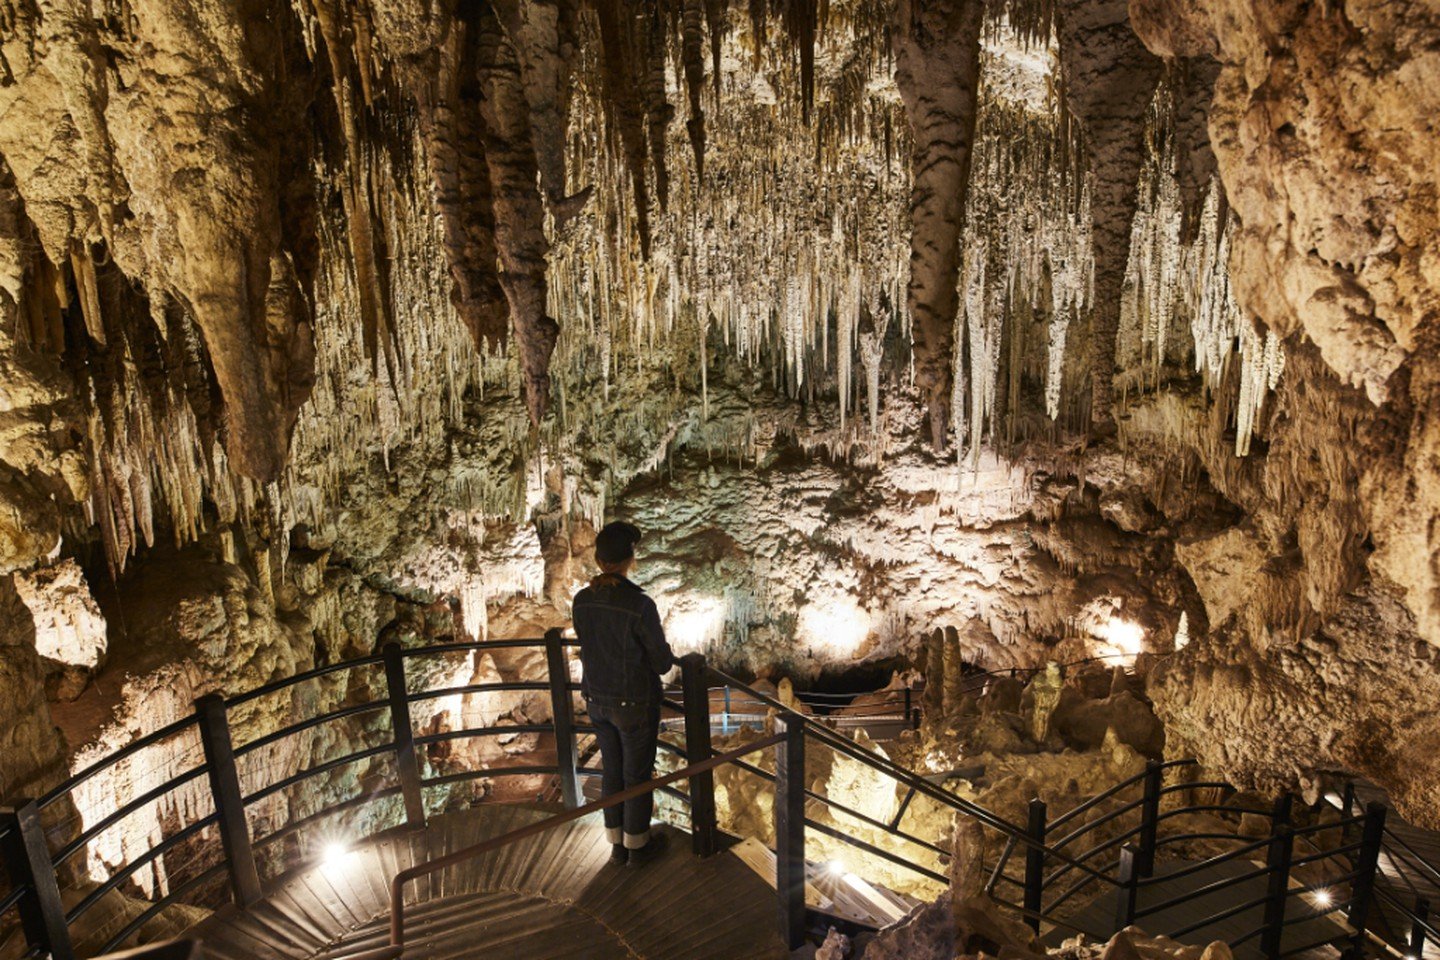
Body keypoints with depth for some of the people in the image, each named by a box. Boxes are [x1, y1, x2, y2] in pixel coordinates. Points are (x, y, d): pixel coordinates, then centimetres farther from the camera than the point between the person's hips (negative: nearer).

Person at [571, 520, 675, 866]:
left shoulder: (581, 601, -9)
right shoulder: (640, 604, -27)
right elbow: (662, 662, -17)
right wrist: (667, 656, 6)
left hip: (597, 699, 5)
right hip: (635, 703, -5)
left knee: (611, 770, 21)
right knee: (638, 774, 15)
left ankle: (617, 843, 38)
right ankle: (637, 845, 33)